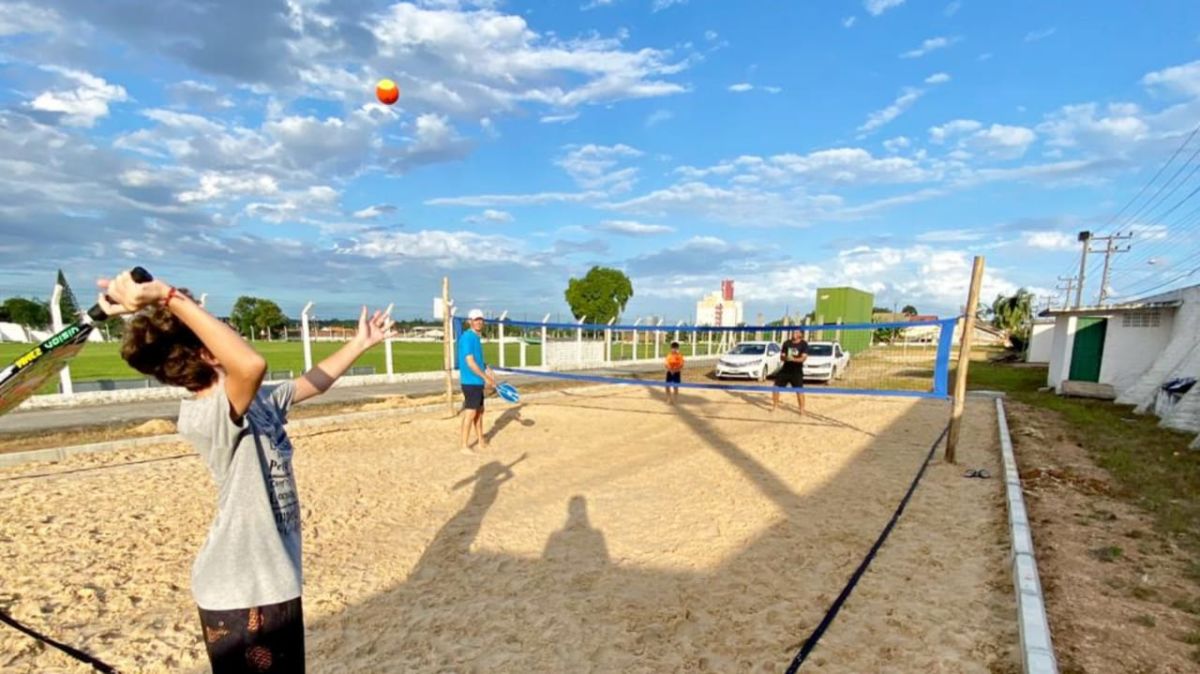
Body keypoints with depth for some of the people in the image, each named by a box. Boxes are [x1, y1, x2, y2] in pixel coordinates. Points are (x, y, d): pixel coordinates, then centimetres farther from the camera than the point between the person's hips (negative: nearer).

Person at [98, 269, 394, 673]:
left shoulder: (256, 400, 1)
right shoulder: (202, 415, -27)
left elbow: (314, 382, 16)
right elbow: (252, 364, -49)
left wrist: (361, 343, 20)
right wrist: (168, 297, -45)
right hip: (241, 593, -9)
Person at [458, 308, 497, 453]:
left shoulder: (477, 337, 13)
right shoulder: (467, 337, -16)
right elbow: (470, 362, -22)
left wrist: (487, 370, 8)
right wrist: (486, 377, -19)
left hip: (477, 381, 9)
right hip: (470, 381, -9)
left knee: (479, 411, 15)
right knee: (470, 413, -5)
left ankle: (481, 441, 26)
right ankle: (465, 446, 4)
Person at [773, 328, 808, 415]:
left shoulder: (804, 344, -6)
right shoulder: (786, 343, 4)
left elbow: (804, 358, -15)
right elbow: (782, 357, 5)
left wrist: (793, 359, -31)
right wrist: (785, 358, -19)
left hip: (797, 371, -4)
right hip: (785, 369, 4)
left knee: (799, 391, -10)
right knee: (776, 387, 3)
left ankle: (802, 410, 3)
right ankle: (774, 407, 18)